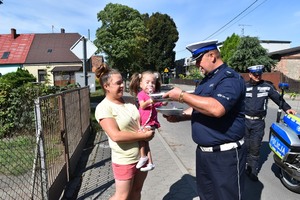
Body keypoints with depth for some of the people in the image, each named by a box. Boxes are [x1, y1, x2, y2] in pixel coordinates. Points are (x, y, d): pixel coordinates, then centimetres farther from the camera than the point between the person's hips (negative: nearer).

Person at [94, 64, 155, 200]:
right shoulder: (103, 108, -16)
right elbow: (116, 135, -25)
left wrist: (147, 130, -9)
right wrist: (143, 135, -21)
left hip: (142, 155, 6)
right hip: (124, 160, -6)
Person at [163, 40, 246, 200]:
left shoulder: (230, 78, -16)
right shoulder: (206, 80, 13)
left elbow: (217, 108, -33)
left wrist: (182, 96, -25)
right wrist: (178, 117, 1)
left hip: (225, 155, -9)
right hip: (203, 151, 9)